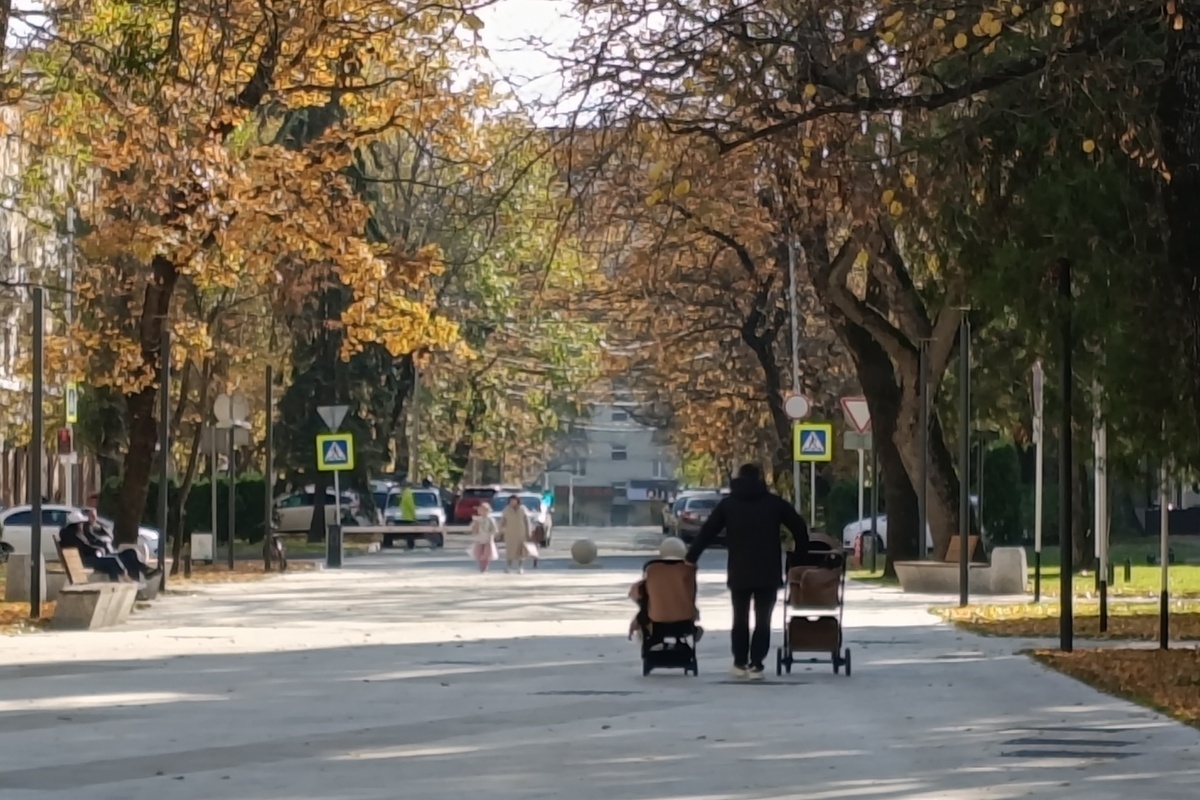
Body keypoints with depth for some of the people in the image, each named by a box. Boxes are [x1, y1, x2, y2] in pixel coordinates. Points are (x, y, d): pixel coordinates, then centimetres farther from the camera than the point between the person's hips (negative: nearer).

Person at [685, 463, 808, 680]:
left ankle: (740, 663, 15)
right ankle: (756, 665, -5)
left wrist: (691, 558, 7)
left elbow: (707, 531, 1)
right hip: (768, 572, -1)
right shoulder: (774, 502, 1)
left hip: (739, 572, 1)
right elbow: (799, 527, 1)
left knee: (740, 618, 15)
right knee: (763, 620, 3)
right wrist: (803, 555, 12)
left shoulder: (728, 503, 3)